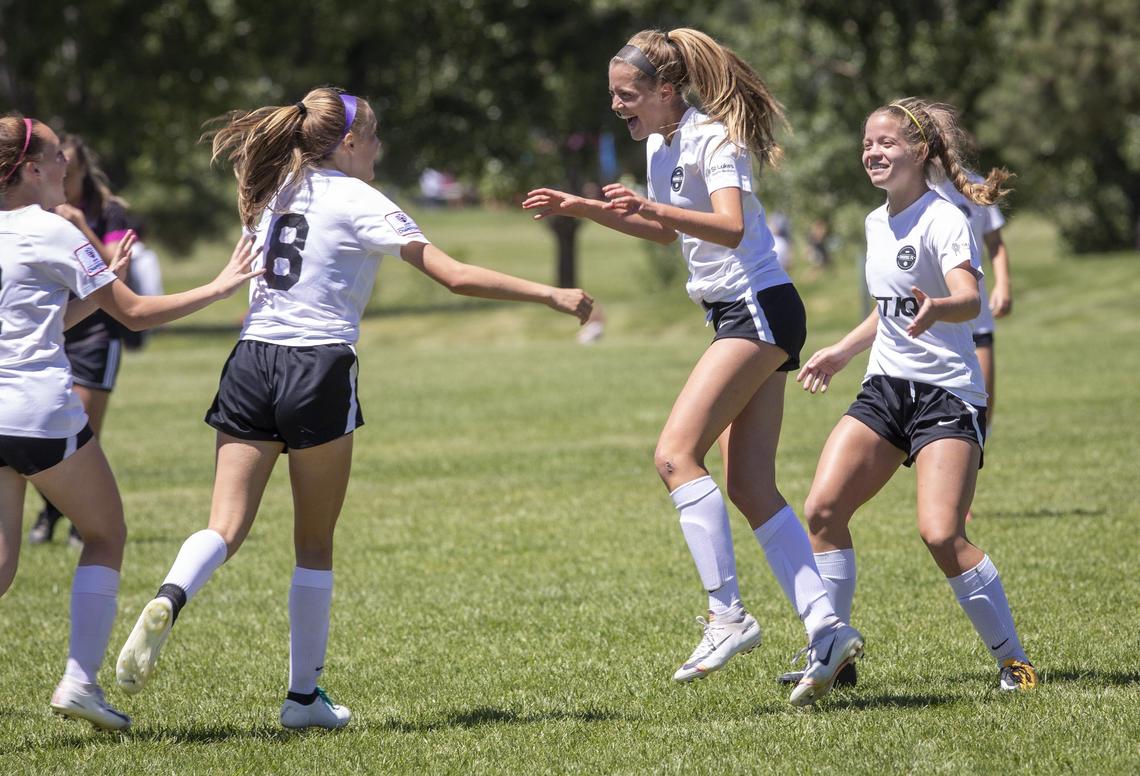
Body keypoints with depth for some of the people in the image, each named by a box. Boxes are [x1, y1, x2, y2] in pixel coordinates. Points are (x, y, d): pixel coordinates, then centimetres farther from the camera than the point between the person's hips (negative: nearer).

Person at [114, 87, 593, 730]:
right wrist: (550, 296, -3)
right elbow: (457, 277, -7)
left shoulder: (278, 195, 16)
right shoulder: (360, 203, -2)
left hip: (252, 362, 5)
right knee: (315, 544, 8)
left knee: (226, 528, -1)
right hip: (318, 371, -5)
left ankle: (169, 600, -33)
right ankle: (304, 695, 11)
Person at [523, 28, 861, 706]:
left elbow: (731, 227, -29)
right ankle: (827, 629, -1)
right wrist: (579, 208, 26)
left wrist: (650, 207, -40)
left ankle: (727, 616, -20)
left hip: (759, 310, -10)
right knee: (752, 488, 2)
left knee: (677, 453, -18)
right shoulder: (660, 145, 14)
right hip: (738, 316, 10)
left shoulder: (714, 138, -13)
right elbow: (669, 231, 32)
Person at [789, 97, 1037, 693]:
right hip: (885, 389, 8)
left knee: (941, 535, -20)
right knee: (822, 509, -7)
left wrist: (937, 309, -50)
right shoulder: (877, 223, 12)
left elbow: (969, 299, -30)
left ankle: (1013, 660, -5)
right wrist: (842, 352, 32)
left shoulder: (943, 220, -12)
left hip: (947, 394, -7)